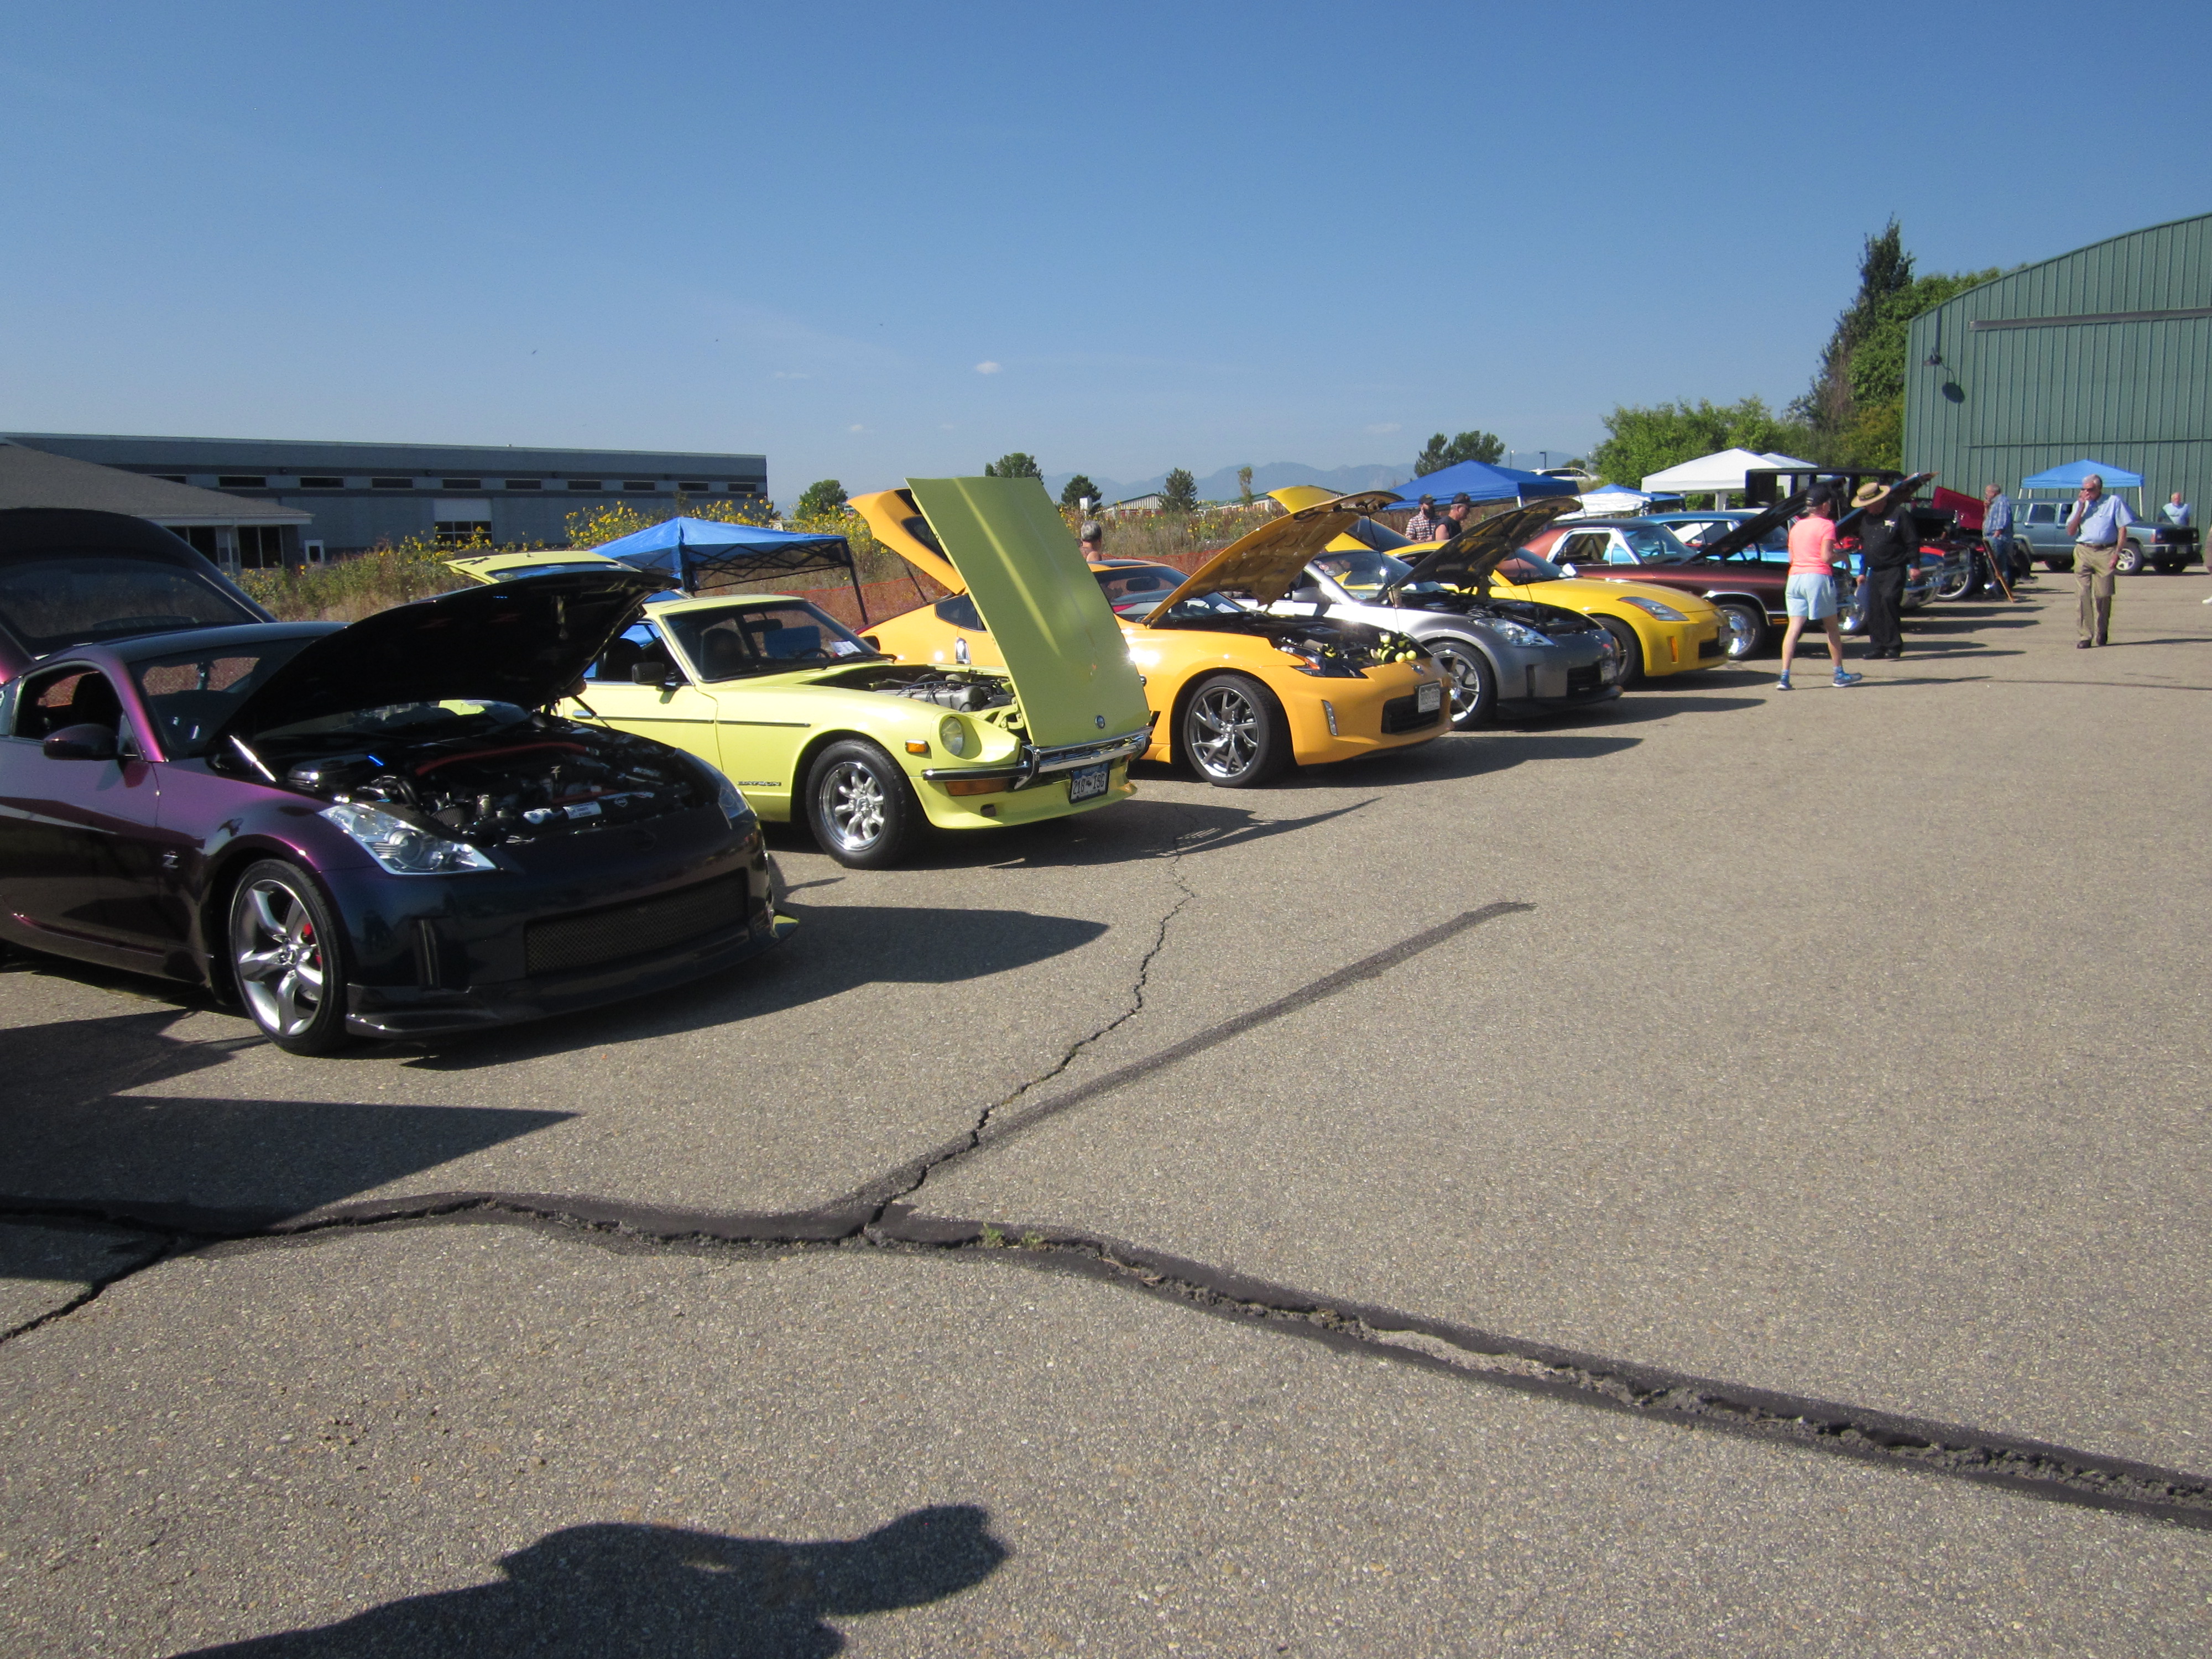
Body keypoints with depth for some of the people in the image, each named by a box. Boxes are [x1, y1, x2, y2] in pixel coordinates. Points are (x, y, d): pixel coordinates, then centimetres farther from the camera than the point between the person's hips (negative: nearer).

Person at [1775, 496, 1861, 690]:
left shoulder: (1796, 526, 16)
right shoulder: (1826, 525, -2)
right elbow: (1827, 557, -10)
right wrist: (1843, 556, 8)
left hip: (1795, 577, 5)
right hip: (1818, 576, -5)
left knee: (1794, 627, -1)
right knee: (1832, 628, 8)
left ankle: (1784, 677, -12)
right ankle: (1839, 674, 15)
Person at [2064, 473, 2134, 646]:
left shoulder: (2114, 502, 3)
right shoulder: (2079, 504, 13)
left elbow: (2122, 529, 1)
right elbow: (2070, 532, 5)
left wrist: (2117, 553, -8)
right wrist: (2081, 509, -3)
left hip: (2106, 553, -2)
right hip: (2083, 552, 2)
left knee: (2103, 595, 1)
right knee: (2084, 594, -6)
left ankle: (2101, 632, 17)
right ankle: (2086, 635, -6)